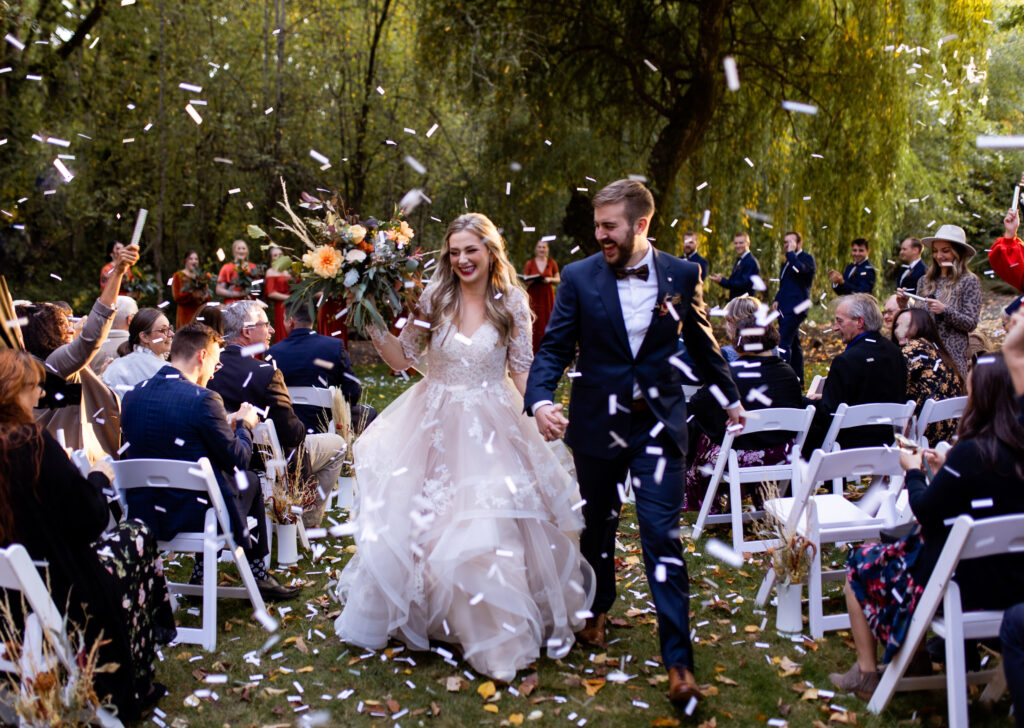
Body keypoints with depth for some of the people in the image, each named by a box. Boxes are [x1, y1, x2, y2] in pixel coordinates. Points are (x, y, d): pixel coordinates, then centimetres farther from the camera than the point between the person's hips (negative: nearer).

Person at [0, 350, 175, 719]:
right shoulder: (31, 442, -25)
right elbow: (88, 521, -19)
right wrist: (98, 477, -2)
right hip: (59, 590, -7)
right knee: (137, 536, 19)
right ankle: (128, 686, 32)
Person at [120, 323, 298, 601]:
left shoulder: (132, 396, 2)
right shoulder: (203, 399, -19)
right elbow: (237, 459, -11)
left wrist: (226, 423, 18)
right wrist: (244, 425, 8)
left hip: (143, 515, 6)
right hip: (194, 514, -6)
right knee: (250, 480, 23)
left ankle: (201, 571, 32)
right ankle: (257, 573, 32)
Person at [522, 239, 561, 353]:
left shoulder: (552, 263, 9)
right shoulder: (529, 263, 5)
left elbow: (558, 279, 9)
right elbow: (525, 281, 3)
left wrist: (550, 279, -11)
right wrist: (531, 281, -18)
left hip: (548, 297, 1)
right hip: (534, 297, -1)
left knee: (547, 324, -3)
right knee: (535, 324, -8)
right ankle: (534, 351, -5)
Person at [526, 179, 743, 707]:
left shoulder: (682, 276, -2)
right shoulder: (579, 278, -4)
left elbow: (701, 343, 11)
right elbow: (554, 348, -4)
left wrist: (729, 397, 20)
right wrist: (540, 399, -22)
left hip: (658, 422, -1)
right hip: (597, 422, 1)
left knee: (663, 535, -7)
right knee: (597, 523, 18)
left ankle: (678, 662, -3)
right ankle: (599, 609, 44)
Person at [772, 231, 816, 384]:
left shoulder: (807, 258, -6)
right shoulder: (788, 262, 21)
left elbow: (799, 269, -28)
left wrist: (791, 252, -16)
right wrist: (777, 299, 15)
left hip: (795, 308, -10)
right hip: (785, 309, 10)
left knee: (784, 343, -18)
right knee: (793, 343, 14)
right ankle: (798, 379, 20)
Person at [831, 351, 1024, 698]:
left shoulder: (971, 452, -24)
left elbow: (925, 511, -13)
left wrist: (914, 471, 3)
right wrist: (944, 469, 12)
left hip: (967, 585, -8)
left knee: (861, 562, 13)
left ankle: (865, 674, 20)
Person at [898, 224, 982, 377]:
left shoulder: (970, 281, 0)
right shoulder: (925, 281, 13)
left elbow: (971, 323, -6)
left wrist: (945, 310, -20)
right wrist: (904, 305, -4)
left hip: (952, 355, -4)